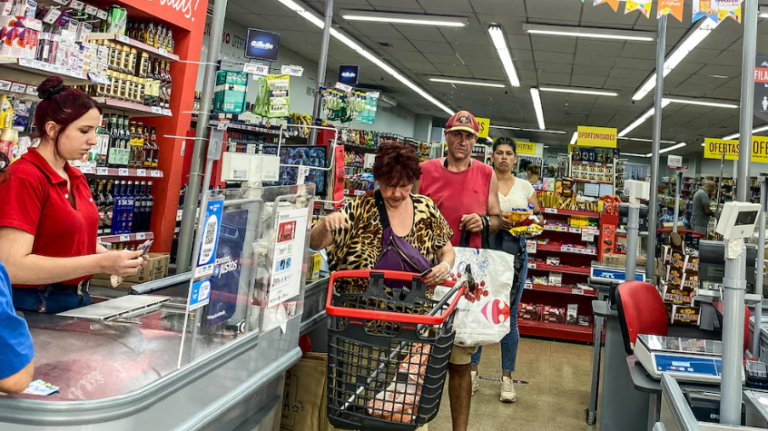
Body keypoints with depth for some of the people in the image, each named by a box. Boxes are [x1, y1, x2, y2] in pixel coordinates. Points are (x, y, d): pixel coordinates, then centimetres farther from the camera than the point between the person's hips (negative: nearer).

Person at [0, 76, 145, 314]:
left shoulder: (77, 178, 7)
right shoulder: (24, 177, -17)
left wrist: (111, 258, -3)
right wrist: (100, 263, -28)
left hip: (78, 300, 7)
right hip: (34, 308, -7)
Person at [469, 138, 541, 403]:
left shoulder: (525, 187, 12)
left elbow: (539, 218, 14)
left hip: (515, 251, 2)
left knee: (509, 316, 5)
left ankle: (507, 376, 14)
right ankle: (472, 370, 15)